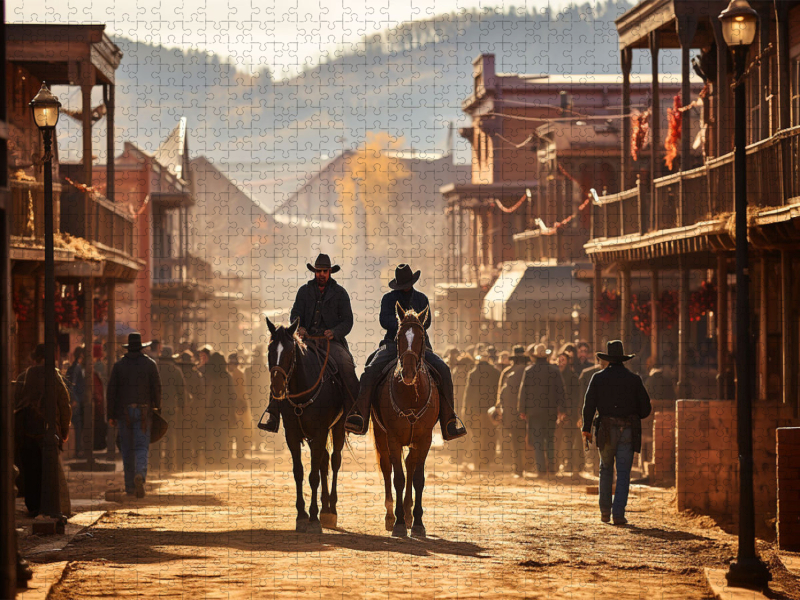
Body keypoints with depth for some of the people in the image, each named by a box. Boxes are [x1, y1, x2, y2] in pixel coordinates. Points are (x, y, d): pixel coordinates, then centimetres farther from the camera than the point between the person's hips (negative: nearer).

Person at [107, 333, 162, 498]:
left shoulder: (118, 365, 2)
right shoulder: (150, 364, 1)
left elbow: (111, 391, 1)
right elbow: (156, 389, -1)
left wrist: (111, 415, 5)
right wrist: (157, 409, 8)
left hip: (123, 412, 1)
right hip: (143, 411, -1)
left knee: (127, 449, 10)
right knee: (142, 446, -3)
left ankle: (130, 486, 12)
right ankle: (140, 474, -31)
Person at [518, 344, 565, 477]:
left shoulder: (529, 371, -4)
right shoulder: (554, 371, 0)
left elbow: (523, 391, -2)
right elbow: (560, 390, 1)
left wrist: (522, 410, 4)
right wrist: (560, 409, 6)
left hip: (534, 410, -2)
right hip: (550, 410, 2)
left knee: (537, 440, 1)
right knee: (550, 439, 13)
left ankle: (541, 468, -6)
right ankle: (551, 466, 10)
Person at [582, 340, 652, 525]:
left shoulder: (598, 378, 2)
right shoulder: (634, 379, 3)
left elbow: (589, 404, -3)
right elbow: (645, 408, 4)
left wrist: (586, 428, 3)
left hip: (606, 431, 1)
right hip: (627, 433, -1)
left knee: (606, 469, 18)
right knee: (623, 473, 0)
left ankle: (605, 510, 15)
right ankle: (618, 513, -8)